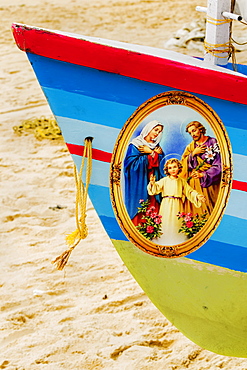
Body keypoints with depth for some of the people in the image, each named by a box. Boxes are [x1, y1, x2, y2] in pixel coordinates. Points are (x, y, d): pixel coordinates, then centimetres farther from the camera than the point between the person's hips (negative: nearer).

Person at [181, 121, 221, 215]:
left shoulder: (213, 143, -2)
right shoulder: (191, 146, 13)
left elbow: (218, 166, -8)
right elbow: (183, 163, 4)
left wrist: (202, 175, -19)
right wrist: (193, 153, -9)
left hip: (209, 181, -4)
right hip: (193, 182, 4)